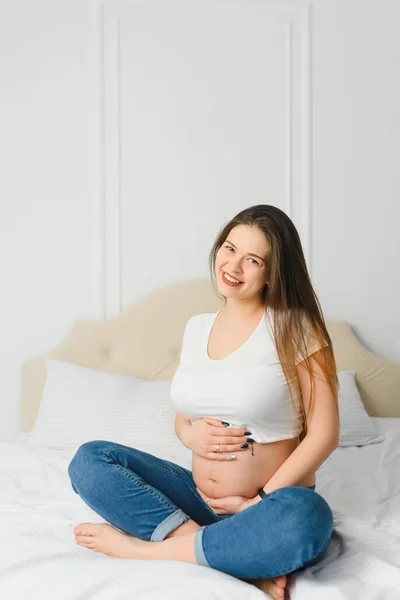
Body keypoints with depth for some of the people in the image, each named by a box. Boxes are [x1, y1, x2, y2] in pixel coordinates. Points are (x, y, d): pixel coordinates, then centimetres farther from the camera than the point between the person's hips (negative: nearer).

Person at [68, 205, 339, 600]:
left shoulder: (295, 328, -10)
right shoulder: (196, 328, 6)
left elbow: (324, 434, -12)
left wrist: (259, 501, -14)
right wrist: (192, 435, -8)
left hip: (266, 503, -5)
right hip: (198, 498, 6)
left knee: (307, 516, -39)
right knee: (88, 460, -10)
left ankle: (145, 547, -18)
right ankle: (245, 566, -20)